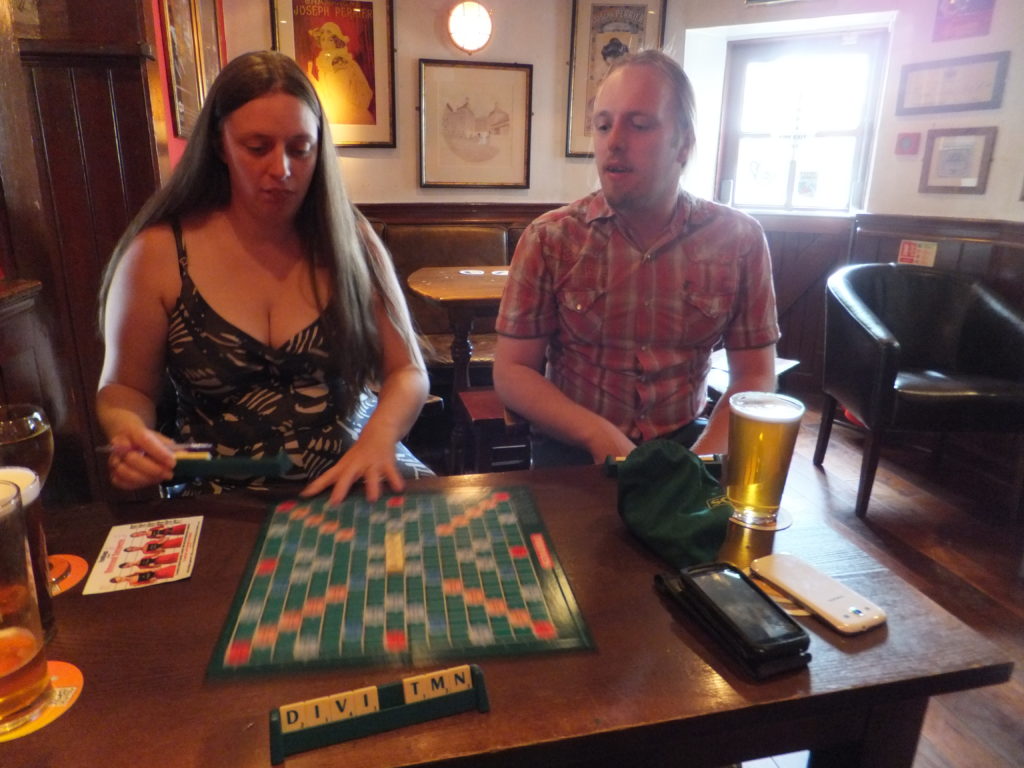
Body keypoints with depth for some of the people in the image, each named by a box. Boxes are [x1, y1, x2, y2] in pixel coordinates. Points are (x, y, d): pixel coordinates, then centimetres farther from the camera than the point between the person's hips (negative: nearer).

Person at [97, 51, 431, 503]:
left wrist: (379, 435, -18)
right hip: (224, 507, 0)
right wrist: (130, 432, -14)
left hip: (354, 485, 1)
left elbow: (407, 373, 2)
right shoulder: (157, 254, -1)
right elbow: (125, 389, 9)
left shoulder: (352, 241, 1)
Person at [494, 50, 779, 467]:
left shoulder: (739, 240, -1)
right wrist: (602, 437, -19)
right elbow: (512, 371, -5)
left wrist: (703, 458, -17)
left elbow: (755, 375, 1)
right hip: (575, 450, -2)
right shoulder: (548, 239, -5)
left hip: (686, 443, 2)